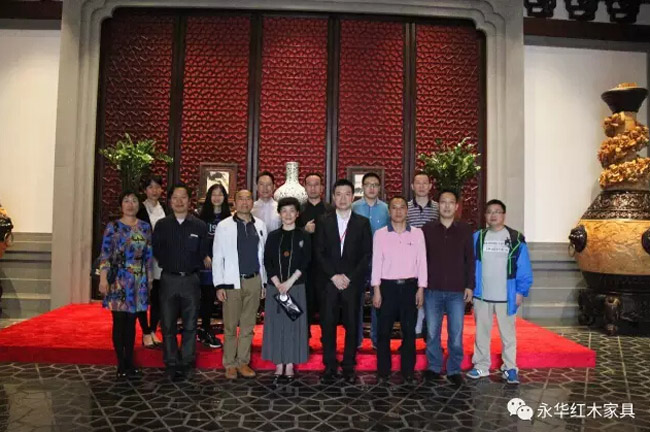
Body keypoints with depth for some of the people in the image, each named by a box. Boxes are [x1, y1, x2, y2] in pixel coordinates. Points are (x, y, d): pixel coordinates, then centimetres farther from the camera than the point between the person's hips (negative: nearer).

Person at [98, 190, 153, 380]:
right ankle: (121, 364, 13)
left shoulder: (145, 227, 8)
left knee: (131, 322, 10)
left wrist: (150, 279, 8)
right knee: (119, 322, 2)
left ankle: (129, 362, 19)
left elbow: (149, 256, 10)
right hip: (118, 280, -3)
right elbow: (105, 254, -5)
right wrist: (103, 278, -13)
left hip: (138, 281, 3)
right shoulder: (113, 226, -1)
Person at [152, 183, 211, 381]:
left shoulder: (199, 226, 1)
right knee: (168, 325, 6)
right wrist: (169, 264, 0)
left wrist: (195, 264, -9)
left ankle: (187, 363, 19)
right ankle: (171, 364, 18)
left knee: (190, 325, 7)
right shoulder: (161, 225, 4)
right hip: (168, 279, 1)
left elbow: (204, 254, 4)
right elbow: (156, 251, 7)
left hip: (191, 279, 0)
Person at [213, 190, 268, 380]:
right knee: (230, 326, 7)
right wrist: (219, 285, -8)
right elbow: (217, 257, -3)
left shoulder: (260, 225, 6)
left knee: (248, 326, 11)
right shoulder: (224, 226, -3)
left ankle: (243, 362, 24)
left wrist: (264, 282, 8)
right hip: (232, 282, -3)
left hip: (254, 281, 3)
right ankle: (230, 364, 21)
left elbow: (263, 255, 8)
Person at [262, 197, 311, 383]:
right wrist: (278, 283, -10)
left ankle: (290, 365, 13)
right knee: (276, 324, 4)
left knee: (294, 324, 2)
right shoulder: (273, 236, 7)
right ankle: (279, 365, 14)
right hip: (275, 287, 2)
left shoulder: (304, 236, 3)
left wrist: (289, 282, -13)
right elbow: (267, 262, 2)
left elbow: (305, 262, -4)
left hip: (296, 287, -1)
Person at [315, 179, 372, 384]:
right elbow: (319, 253, 3)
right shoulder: (324, 222, 6)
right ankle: (330, 366, 15)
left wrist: (350, 277, -8)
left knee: (352, 325, 5)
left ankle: (349, 366, 17)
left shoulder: (362, 223, 4)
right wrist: (334, 276, -8)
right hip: (329, 281, 1)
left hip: (353, 282, 0)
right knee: (328, 324, 3)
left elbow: (367, 254, 1)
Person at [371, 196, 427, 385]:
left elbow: (421, 261, 4)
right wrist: (376, 289, -5)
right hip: (387, 286, -1)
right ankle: (383, 371, 18)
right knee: (384, 331, 5)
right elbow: (376, 262, -1)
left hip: (410, 286, 1)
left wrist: (421, 288, 0)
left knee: (409, 331, 7)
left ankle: (408, 372, 20)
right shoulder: (380, 234, 0)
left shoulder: (417, 233, 3)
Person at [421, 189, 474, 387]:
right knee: (432, 333, 8)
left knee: (456, 333, 5)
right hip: (432, 290, 0)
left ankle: (454, 370, 21)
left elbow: (470, 259, 5)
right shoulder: (427, 228, 2)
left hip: (457, 291, 0)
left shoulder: (465, 229, 3)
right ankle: (433, 367, 24)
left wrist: (470, 286, 0)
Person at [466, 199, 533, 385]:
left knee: (508, 333, 10)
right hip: (481, 295, 2)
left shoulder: (516, 239, -4)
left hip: (506, 296, -2)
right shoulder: (477, 237, 2)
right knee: (481, 332, 12)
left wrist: (521, 291, -8)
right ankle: (481, 366, 24)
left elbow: (523, 267, -4)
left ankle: (510, 368, 21)